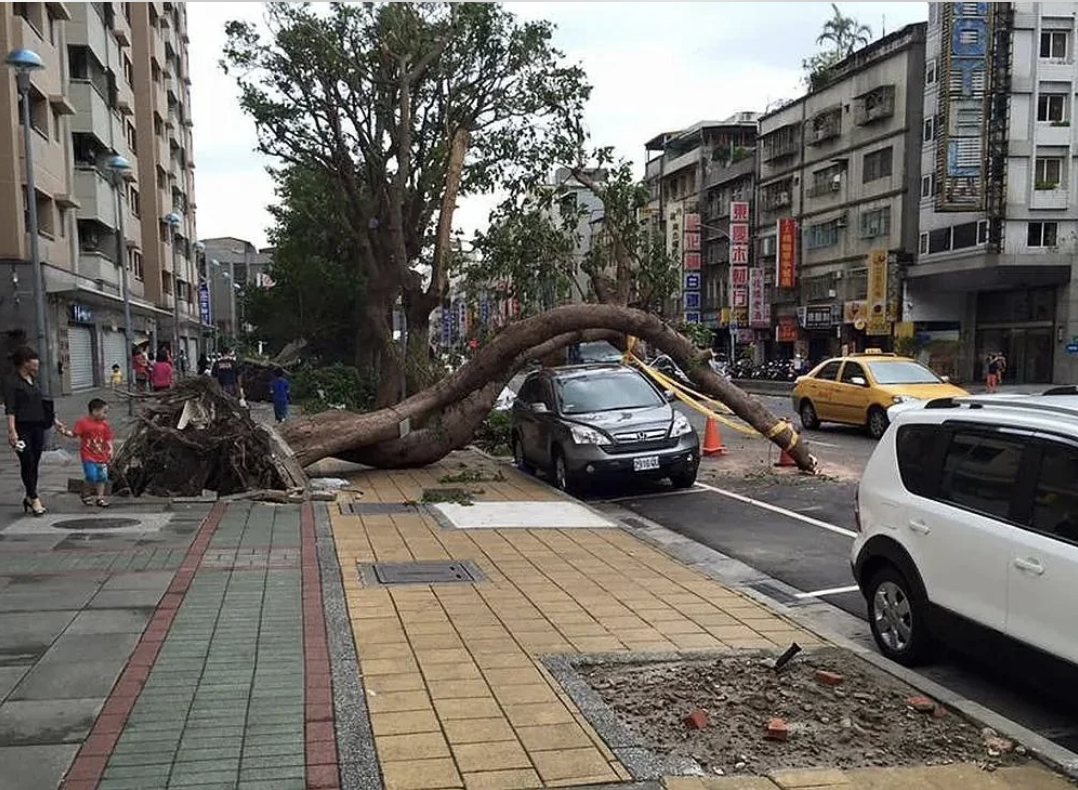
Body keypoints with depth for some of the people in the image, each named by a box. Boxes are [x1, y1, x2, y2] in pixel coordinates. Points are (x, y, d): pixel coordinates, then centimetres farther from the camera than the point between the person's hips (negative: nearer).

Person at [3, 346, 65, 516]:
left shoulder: (33, 380, 16)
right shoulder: (11, 382, -8)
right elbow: (10, 409, -15)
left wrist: (55, 421, 24)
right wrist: (12, 431, -22)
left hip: (37, 427, 7)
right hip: (22, 428, -7)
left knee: (35, 464, 9)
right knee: (27, 463, -5)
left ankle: (29, 498, 17)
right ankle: (34, 499, -2)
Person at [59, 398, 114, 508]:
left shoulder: (105, 425, 5)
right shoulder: (82, 422, -6)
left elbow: (108, 440, 8)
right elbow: (74, 435, -4)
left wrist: (110, 451, -4)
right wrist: (65, 432, -22)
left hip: (101, 457, 5)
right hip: (88, 456, -5)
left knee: (102, 477, 6)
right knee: (92, 477, -14)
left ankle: (100, 497, 16)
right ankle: (86, 495, 9)